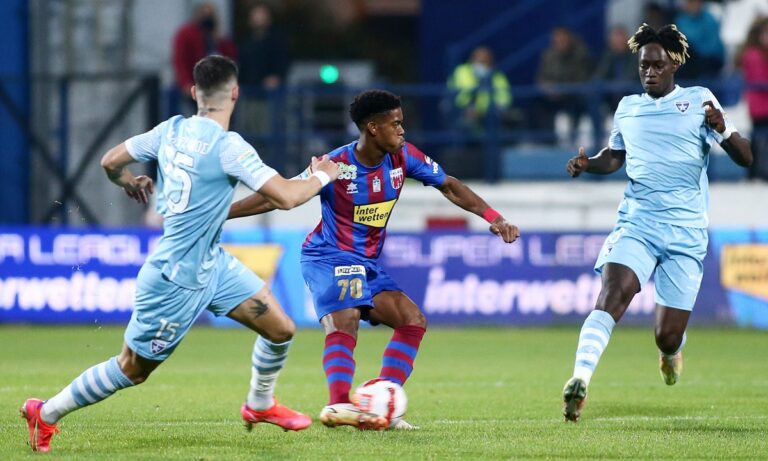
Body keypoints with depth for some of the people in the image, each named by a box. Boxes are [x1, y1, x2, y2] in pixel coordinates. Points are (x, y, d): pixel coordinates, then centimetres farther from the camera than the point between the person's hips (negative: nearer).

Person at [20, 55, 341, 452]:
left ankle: (260, 405, 35)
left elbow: (111, 161, 8)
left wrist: (132, 184, 30)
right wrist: (321, 177, -9)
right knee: (133, 370, 7)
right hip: (178, 280, -9)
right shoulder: (228, 147, -25)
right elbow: (285, 197, -28)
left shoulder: (172, 130, -2)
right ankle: (46, 414, 22)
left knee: (281, 330, 10)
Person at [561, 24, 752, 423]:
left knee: (668, 337, 1)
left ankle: (672, 351, 39)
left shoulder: (699, 101, 2)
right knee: (611, 295, -27)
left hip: (685, 232, -2)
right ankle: (580, 382, -39)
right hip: (636, 222, 2)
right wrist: (586, 164, 7)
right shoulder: (628, 108, 13)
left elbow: (745, 158, -2)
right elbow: (614, 156, 29)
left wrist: (722, 129, -23)